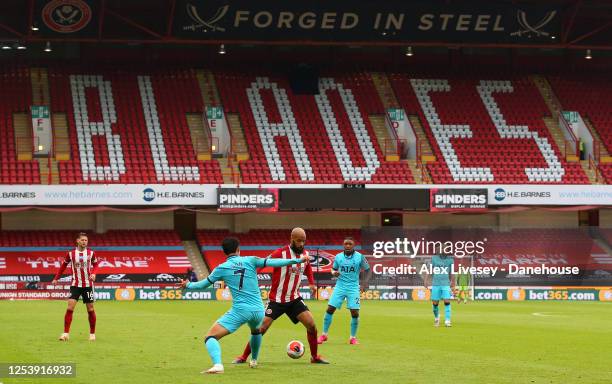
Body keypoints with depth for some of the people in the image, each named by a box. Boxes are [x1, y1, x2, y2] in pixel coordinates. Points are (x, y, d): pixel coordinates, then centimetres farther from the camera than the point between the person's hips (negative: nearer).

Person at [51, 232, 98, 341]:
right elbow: (64, 265, 10)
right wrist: (56, 278, 9)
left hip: (88, 285, 1)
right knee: (70, 308, -13)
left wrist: (93, 273, -8)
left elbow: (95, 264, 12)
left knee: (90, 309, 5)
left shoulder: (91, 253, -2)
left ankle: (92, 334, 19)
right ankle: (66, 333, -10)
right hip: (75, 285, -1)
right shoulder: (71, 254, -3)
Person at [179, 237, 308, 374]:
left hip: (240, 310, -4)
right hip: (258, 310, 4)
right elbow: (272, 262, -4)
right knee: (256, 331, 40)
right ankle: (254, 361, 52)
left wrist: (188, 285, 33)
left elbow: (203, 284, 14)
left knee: (210, 337, -6)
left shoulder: (222, 268, 4)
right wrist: (297, 260, -2)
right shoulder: (250, 261, 5)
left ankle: (217, 364, -33)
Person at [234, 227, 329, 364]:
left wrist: (312, 283, 11)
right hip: (276, 300, -4)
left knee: (311, 325, -6)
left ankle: (315, 357, 12)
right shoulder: (280, 253, -18)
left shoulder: (305, 254, 2)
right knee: (261, 328, -7)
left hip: (294, 299, 4)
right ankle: (243, 357, 7)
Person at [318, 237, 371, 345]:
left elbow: (368, 270, 2)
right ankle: (324, 335, 9)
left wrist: (364, 284, -11)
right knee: (330, 309, -5)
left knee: (355, 313, -9)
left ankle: (353, 337, 9)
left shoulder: (360, 257, -5)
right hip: (340, 286, 2)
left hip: (353, 288, -2)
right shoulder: (338, 257, 1)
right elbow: (333, 269, 15)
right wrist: (334, 273, -10)